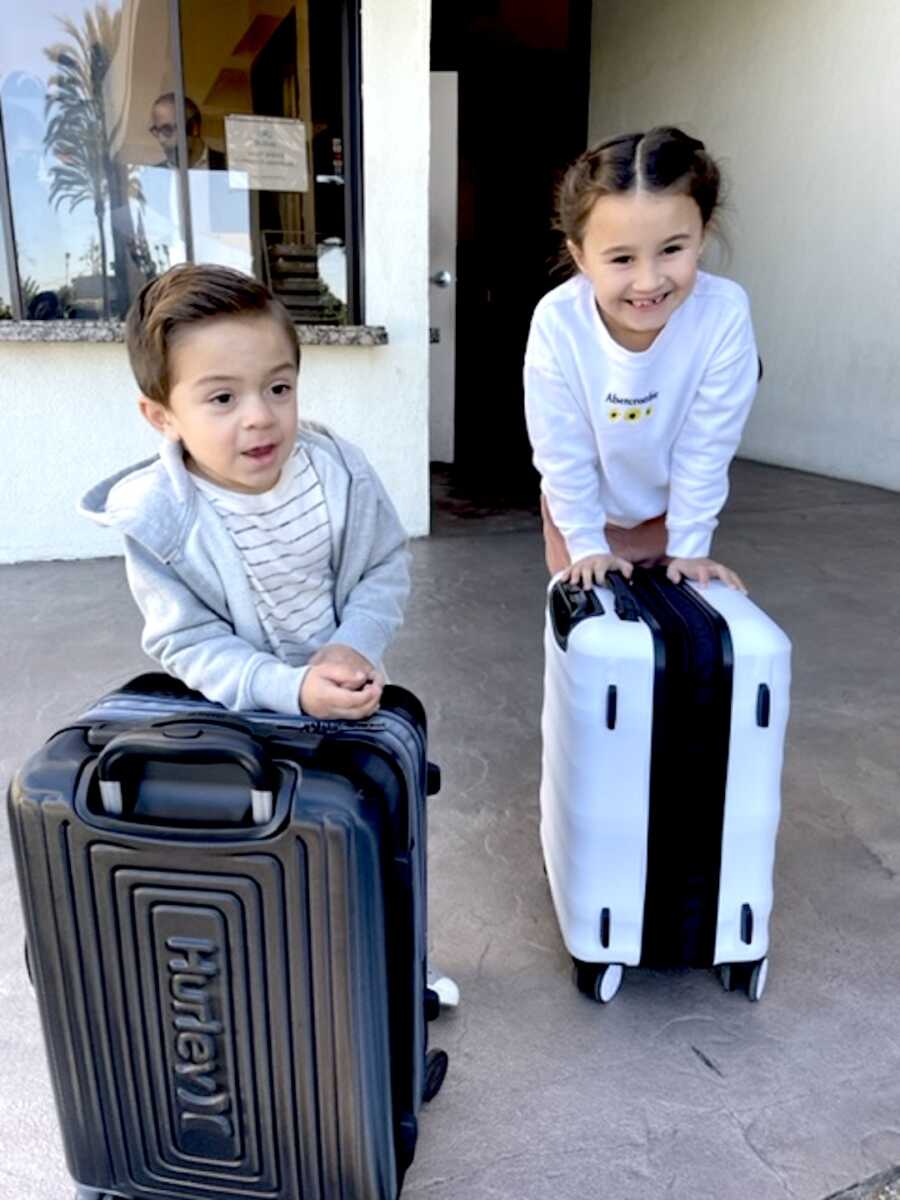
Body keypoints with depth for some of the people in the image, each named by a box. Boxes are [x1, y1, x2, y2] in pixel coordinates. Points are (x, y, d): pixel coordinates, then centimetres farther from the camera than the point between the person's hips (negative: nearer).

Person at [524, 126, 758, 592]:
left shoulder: (724, 313, -34)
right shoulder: (556, 321, -34)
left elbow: (705, 448, -23)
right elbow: (563, 452, -22)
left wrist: (688, 547, -16)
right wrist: (585, 545, -15)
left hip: (672, 508, 0)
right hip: (582, 509, 0)